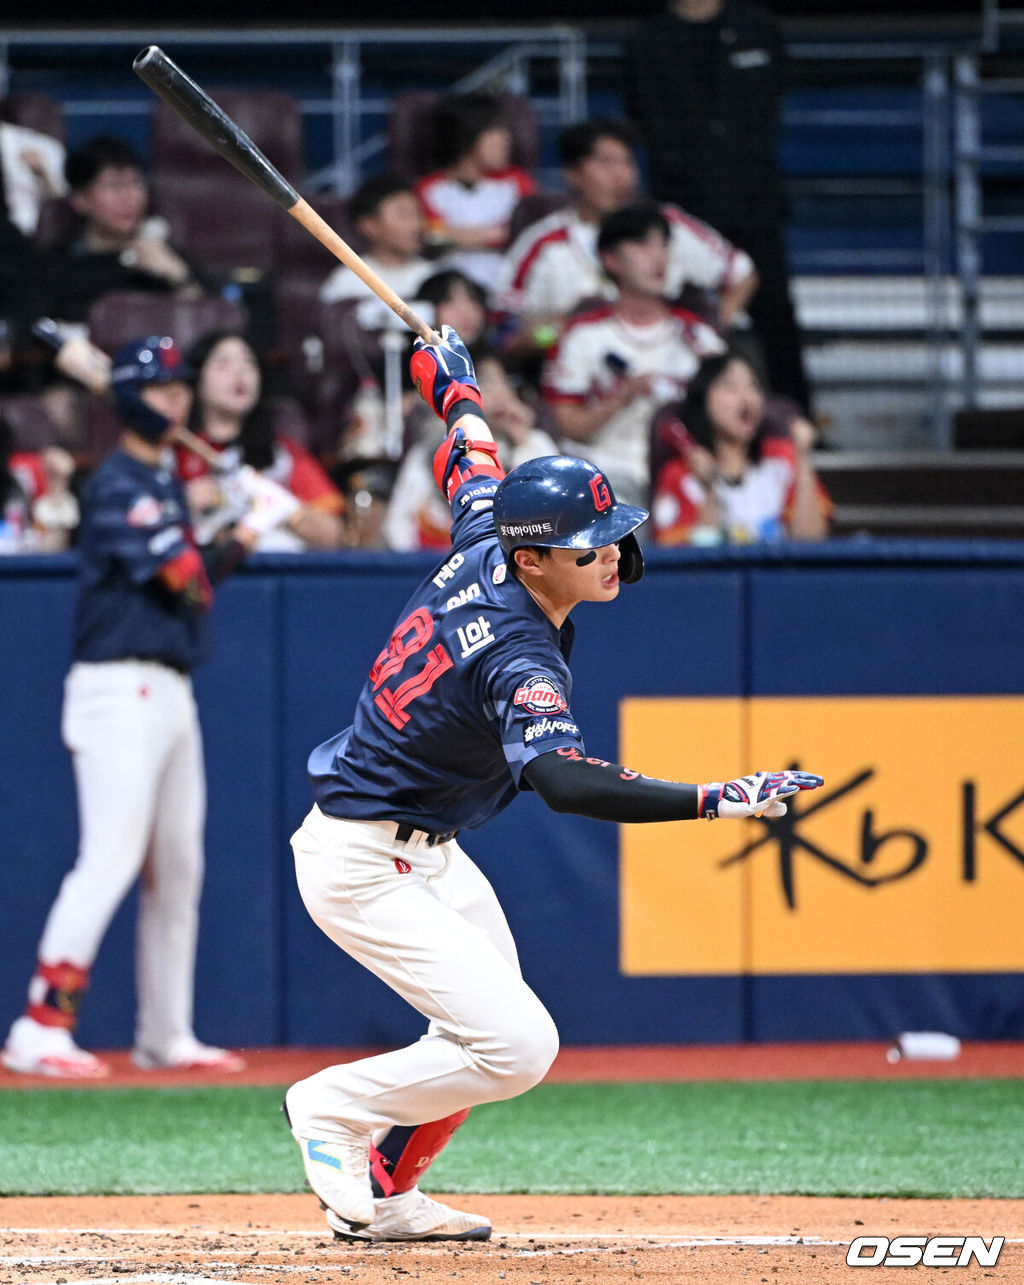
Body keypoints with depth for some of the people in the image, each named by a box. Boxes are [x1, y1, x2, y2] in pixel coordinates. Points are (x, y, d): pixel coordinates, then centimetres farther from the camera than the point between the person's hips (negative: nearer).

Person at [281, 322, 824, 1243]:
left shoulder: (481, 543, -5)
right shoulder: (521, 658, -30)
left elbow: (470, 446, 17)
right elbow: (563, 780, -47)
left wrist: (450, 378, 39)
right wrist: (714, 800, -52)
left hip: (426, 854, 10)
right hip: (366, 869, -10)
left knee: (491, 1031, 18)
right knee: (517, 1048, -16)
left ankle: (381, 1198, 29)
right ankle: (334, 1106, 4)